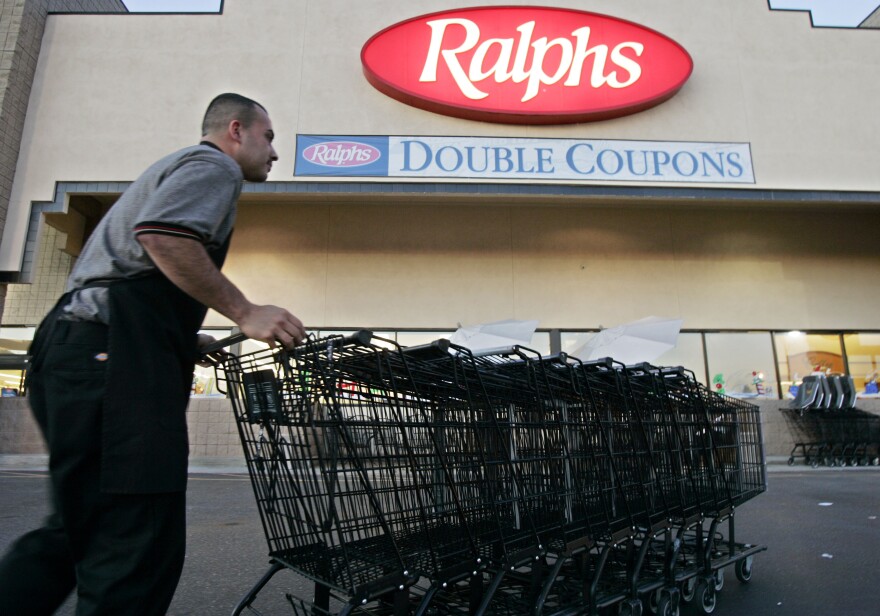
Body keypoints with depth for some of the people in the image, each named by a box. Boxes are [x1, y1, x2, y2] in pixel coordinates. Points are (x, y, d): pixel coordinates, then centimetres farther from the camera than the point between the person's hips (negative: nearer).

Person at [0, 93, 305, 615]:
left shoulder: (177, 167, 33)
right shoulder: (214, 166, 2)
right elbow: (163, 235, -20)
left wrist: (189, 341, 23)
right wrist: (245, 313, -16)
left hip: (79, 347, 11)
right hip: (115, 355, -11)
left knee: (79, 528, 17)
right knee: (138, 539, -9)